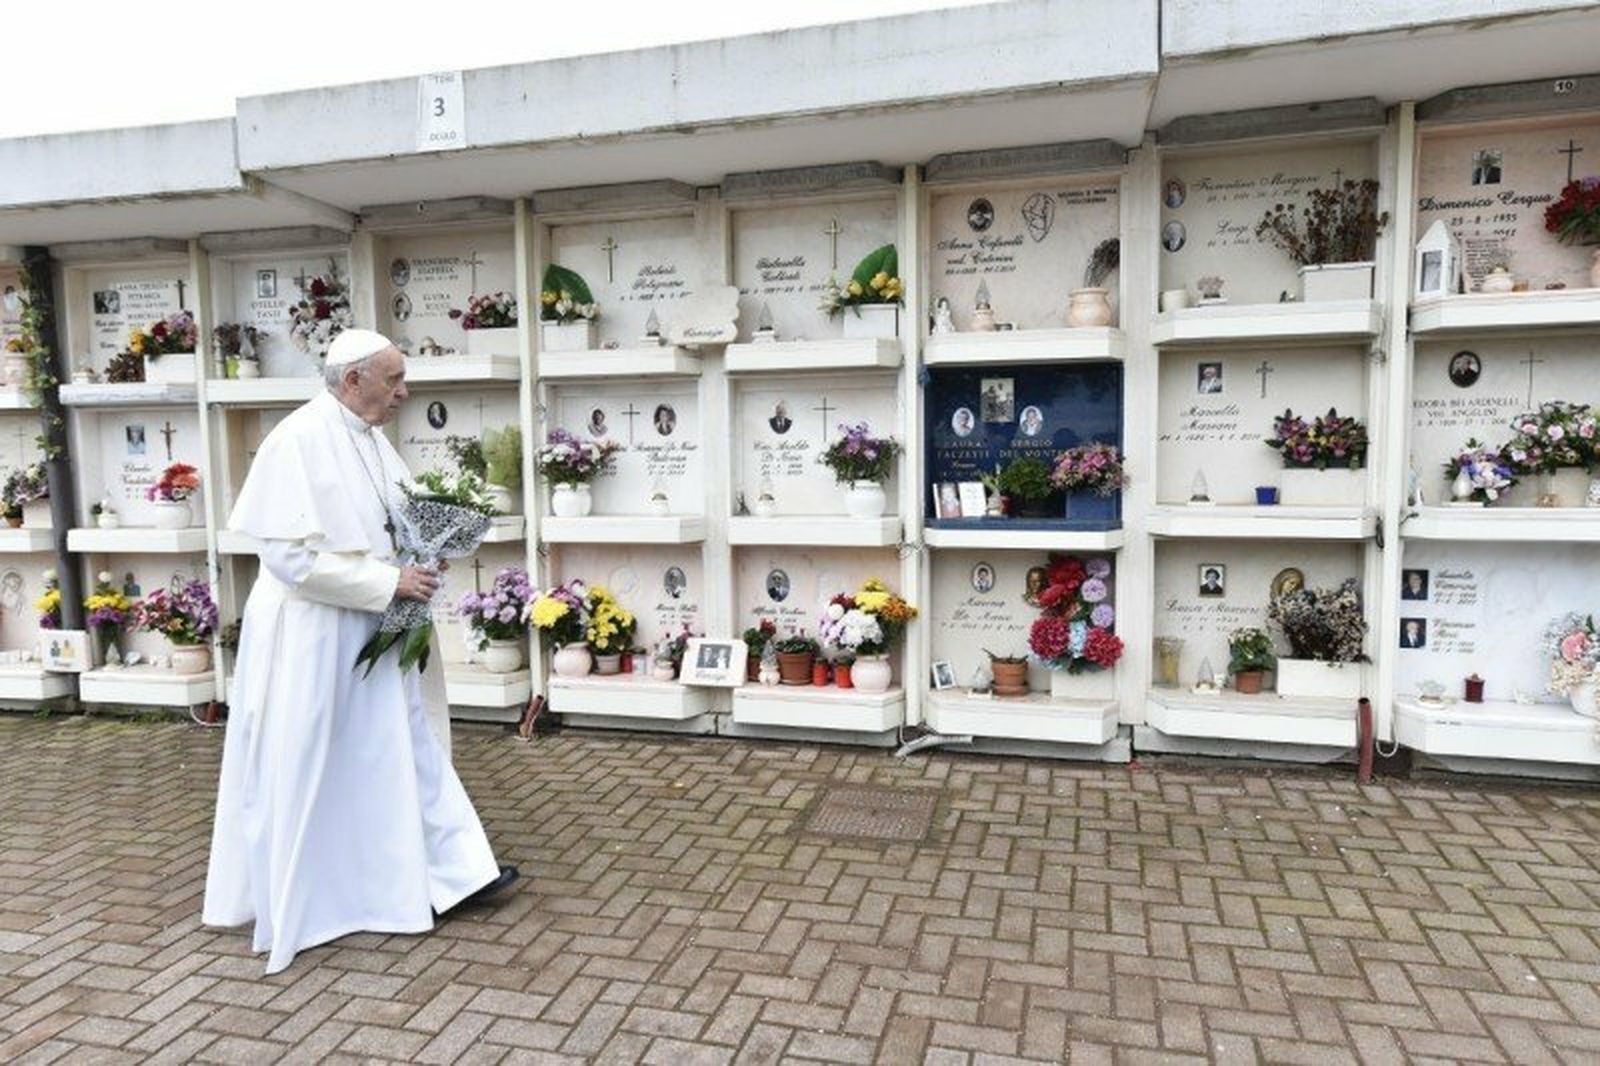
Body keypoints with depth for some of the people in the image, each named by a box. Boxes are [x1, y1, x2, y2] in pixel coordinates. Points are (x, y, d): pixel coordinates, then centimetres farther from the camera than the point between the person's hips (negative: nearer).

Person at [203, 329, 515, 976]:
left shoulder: (370, 440, 7)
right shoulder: (299, 441, -19)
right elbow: (290, 555, -24)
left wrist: (416, 567, -2)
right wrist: (389, 582, -22)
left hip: (370, 633, 8)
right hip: (312, 637, -8)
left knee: (406, 746, 12)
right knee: (303, 772, 8)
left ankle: (449, 871, 23)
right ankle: (284, 902, 29)